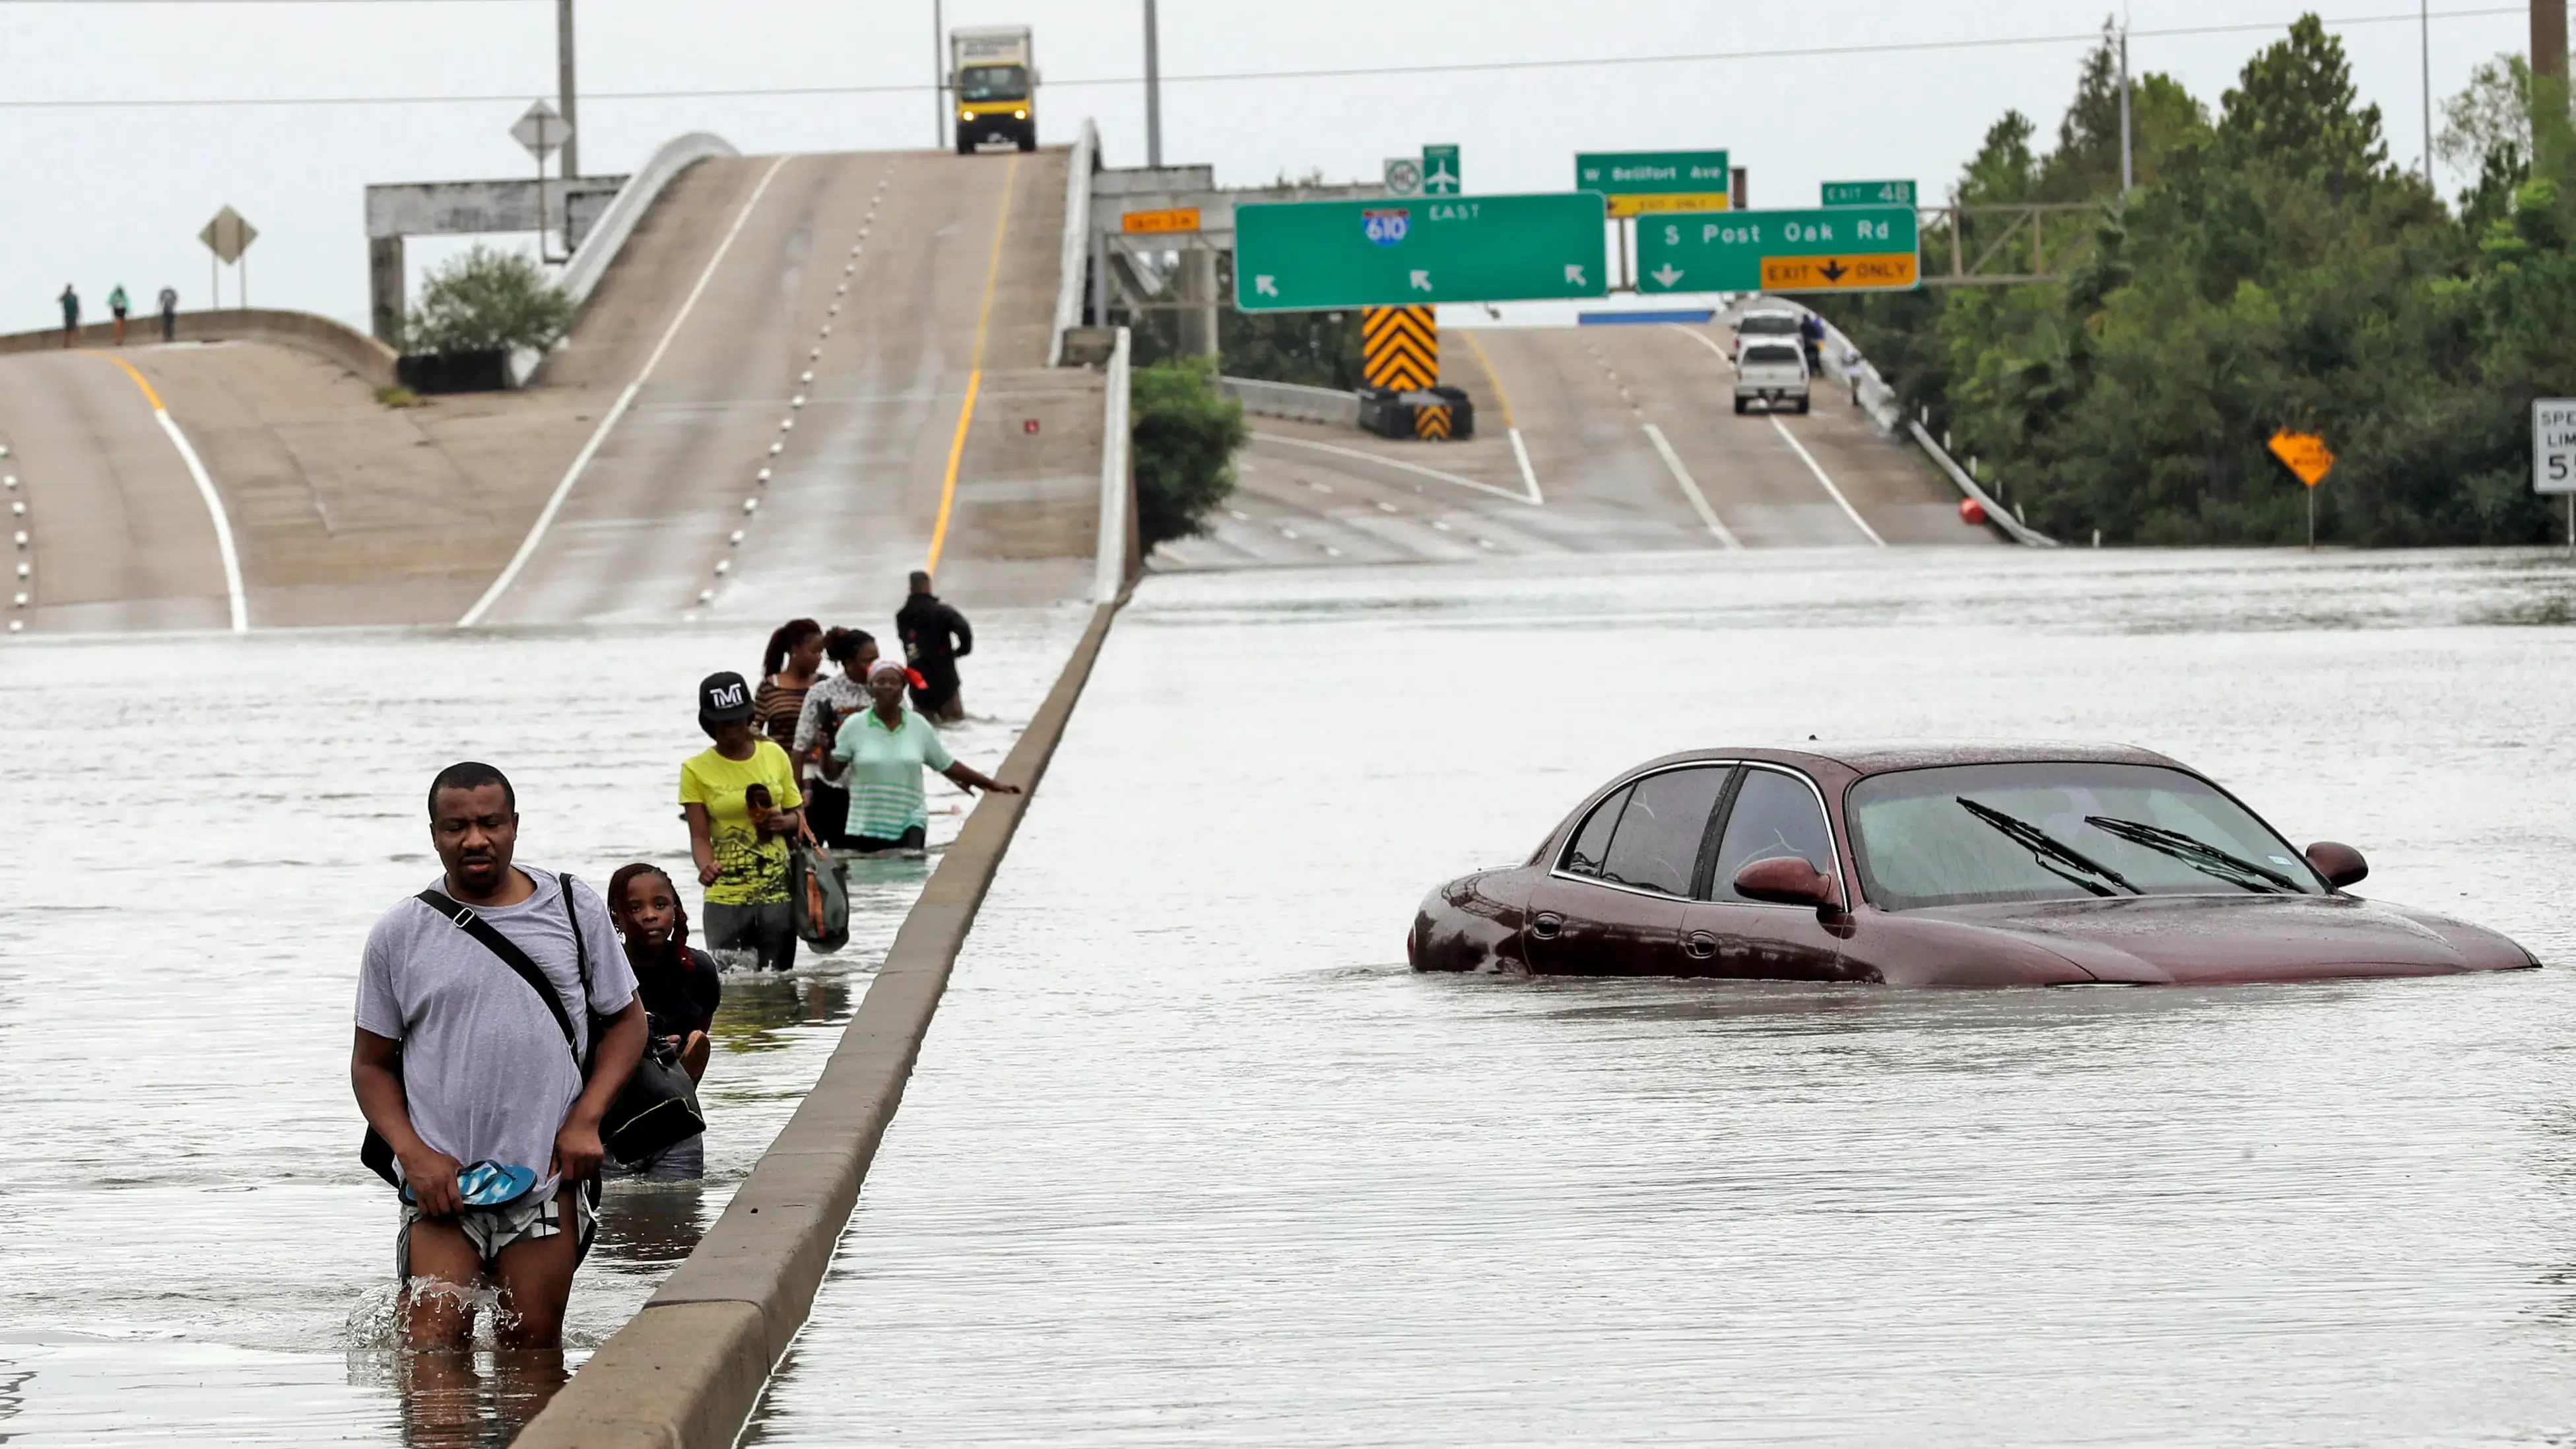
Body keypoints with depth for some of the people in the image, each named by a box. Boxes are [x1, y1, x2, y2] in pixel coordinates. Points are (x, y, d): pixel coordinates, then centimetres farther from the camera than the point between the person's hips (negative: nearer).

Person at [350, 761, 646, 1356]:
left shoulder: (574, 911, 6)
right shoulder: (400, 935, 4)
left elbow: (626, 1020, 13)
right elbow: (372, 1063, 9)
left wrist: (585, 1120, -2)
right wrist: (414, 1154, -7)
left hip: (546, 1176, 1)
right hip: (441, 1177, -1)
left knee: (534, 1352, 4)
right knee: (432, 1353, -10)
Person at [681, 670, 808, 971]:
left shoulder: (774, 755, 7)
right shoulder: (696, 770, -1)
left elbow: (797, 816, 16)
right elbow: (700, 835, -5)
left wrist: (786, 822, -8)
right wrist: (706, 866, -27)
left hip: (777, 893, 2)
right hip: (726, 898, -2)